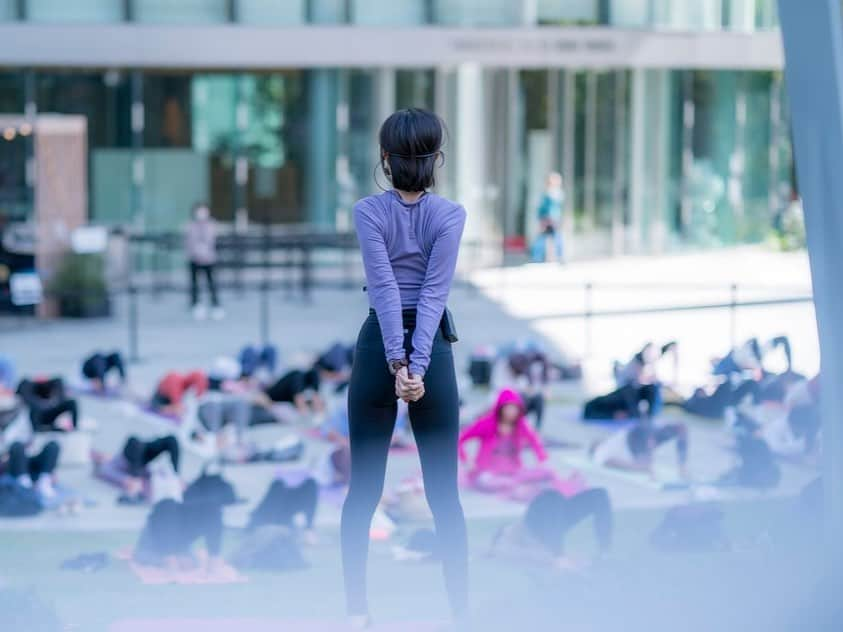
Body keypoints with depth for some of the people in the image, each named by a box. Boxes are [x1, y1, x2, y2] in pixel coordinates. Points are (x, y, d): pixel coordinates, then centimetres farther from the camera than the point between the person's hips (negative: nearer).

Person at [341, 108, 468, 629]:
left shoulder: (368, 212, -6)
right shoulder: (451, 215, -5)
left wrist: (397, 361, -18)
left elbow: (384, 288, -14)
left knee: (364, 487, 7)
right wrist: (417, 365, -17)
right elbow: (435, 293, -12)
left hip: (377, 347, 0)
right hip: (433, 348, 0)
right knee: (444, 491, 4)